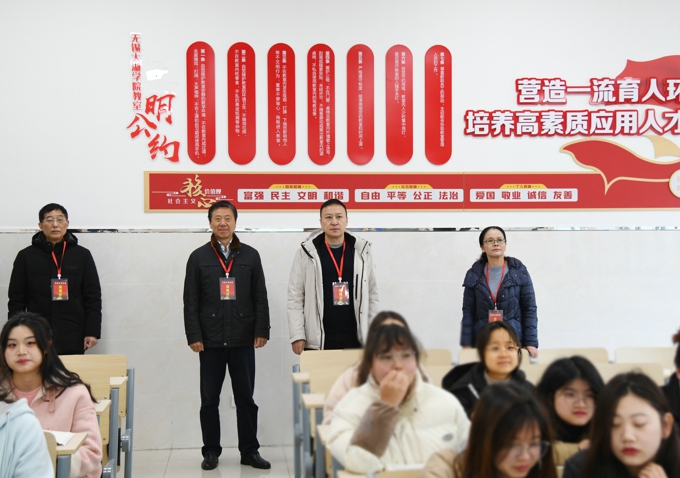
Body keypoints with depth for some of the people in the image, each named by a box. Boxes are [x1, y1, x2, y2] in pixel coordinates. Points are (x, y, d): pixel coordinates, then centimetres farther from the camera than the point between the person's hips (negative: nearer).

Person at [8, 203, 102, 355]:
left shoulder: (82, 255, 4)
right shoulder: (26, 256, 4)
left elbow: (93, 296, 5)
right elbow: (16, 299, 6)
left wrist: (92, 332, -1)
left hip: (73, 339, 0)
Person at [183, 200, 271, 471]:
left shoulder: (250, 256, 6)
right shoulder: (198, 257, 4)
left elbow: (260, 297, 5)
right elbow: (191, 301, 2)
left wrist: (261, 331, -3)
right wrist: (193, 336, -6)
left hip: (243, 340, 0)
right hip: (210, 340, 0)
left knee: (246, 397, 6)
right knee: (209, 399, 6)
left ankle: (249, 451, 14)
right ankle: (211, 451, 17)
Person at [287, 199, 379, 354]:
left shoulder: (362, 251, 5)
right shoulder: (306, 252, -1)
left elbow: (372, 294, 9)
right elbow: (295, 297, -1)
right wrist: (297, 335, -7)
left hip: (355, 338, 2)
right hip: (317, 340, -2)